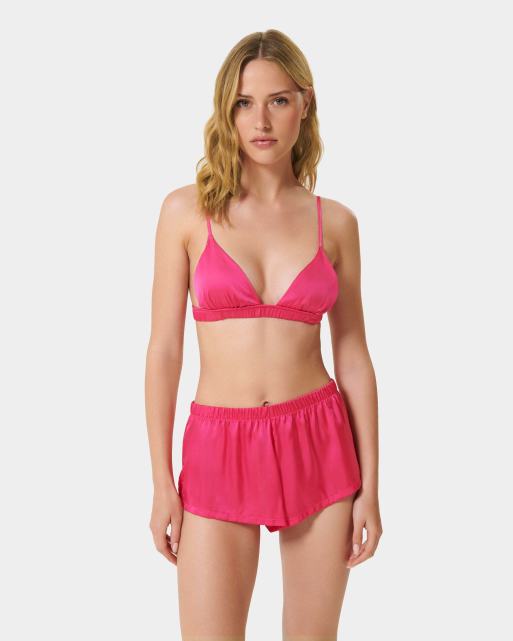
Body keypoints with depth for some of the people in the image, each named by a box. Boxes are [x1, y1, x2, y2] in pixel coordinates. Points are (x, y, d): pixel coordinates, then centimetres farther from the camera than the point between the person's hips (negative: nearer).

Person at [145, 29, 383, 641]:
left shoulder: (335, 221, 2)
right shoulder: (187, 210, -2)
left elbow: (353, 357, 4)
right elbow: (164, 349, -2)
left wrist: (369, 485, 2)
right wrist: (162, 483, -3)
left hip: (319, 444, 2)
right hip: (219, 449, -1)